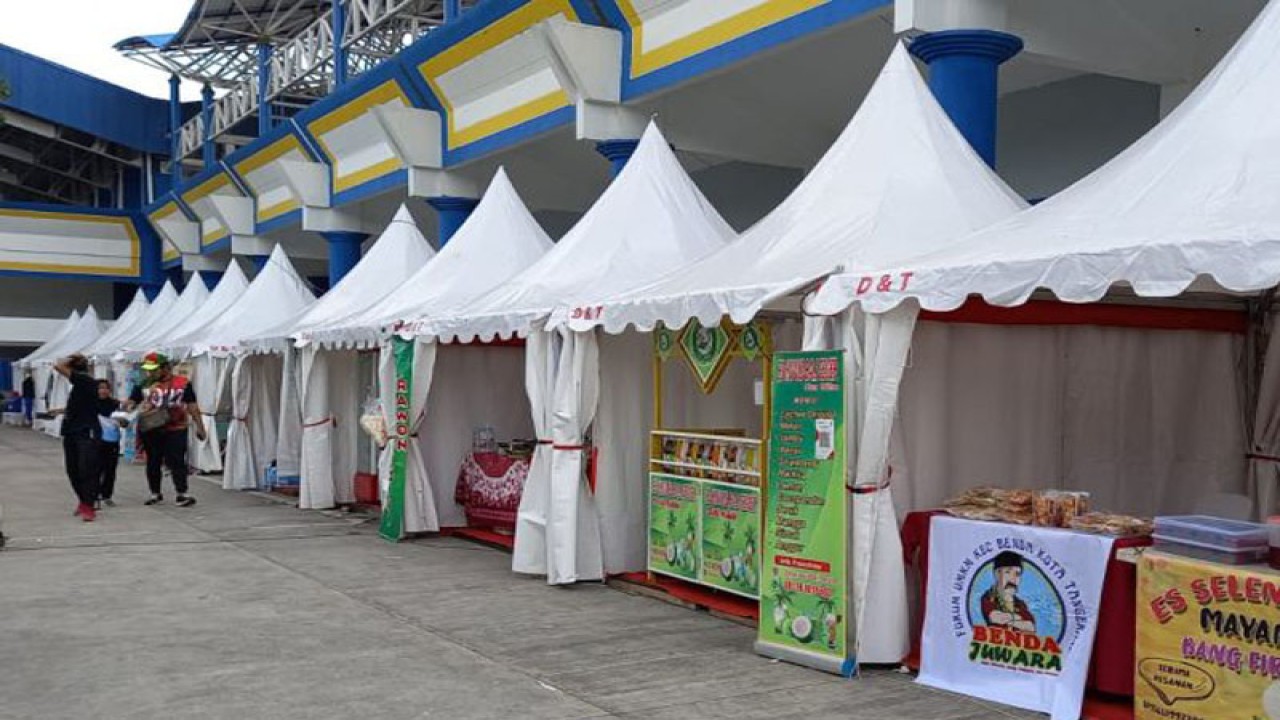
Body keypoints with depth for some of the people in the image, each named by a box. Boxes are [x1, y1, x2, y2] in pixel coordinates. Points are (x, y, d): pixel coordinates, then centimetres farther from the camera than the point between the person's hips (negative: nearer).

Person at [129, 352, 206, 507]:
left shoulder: (182, 383, -1)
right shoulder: (143, 385, 7)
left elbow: (192, 406, 1)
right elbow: (130, 402, 6)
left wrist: (199, 427, 0)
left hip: (175, 430, -3)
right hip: (151, 430, 3)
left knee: (176, 462, -5)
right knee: (153, 462, 12)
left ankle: (181, 494, -2)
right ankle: (155, 493, 25)